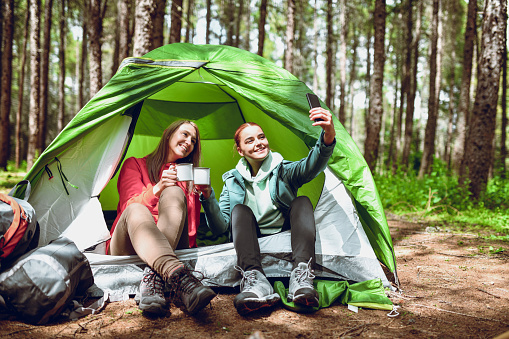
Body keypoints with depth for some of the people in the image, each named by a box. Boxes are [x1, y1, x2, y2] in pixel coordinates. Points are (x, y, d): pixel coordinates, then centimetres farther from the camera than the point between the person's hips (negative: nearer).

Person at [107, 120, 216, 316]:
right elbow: (129, 205, -1)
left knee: (175, 193, -26)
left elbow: (192, 224, 11)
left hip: (170, 246, 1)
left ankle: (152, 278, -47)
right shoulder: (135, 165, 16)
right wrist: (157, 189, -19)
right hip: (126, 247, -1)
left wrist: (196, 193, -7)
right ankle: (179, 278, -64)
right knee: (136, 211, -36)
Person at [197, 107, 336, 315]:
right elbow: (220, 227, -1)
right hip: (253, 243, 1)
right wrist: (208, 197, -18)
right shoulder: (233, 181, 7)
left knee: (302, 202, -22)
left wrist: (328, 135, -45)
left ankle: (301, 278, -43)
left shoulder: (283, 171, 1)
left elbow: (311, 166, -24)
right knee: (239, 210, -22)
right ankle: (256, 282, -45)